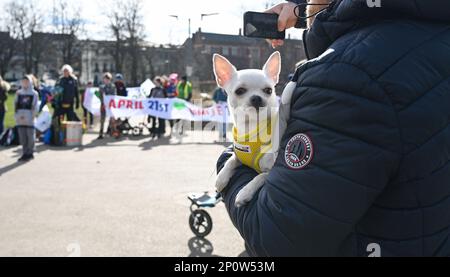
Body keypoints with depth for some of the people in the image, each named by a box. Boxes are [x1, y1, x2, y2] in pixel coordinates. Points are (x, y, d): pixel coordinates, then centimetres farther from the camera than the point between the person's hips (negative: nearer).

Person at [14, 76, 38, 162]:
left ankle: (30, 153, 8)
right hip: (20, 119, 4)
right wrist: (17, 116, 0)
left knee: (30, 136, -1)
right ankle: (25, 153, 13)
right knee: (22, 137, 6)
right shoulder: (18, 93, 13)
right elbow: (15, 105, 12)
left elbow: (35, 107, -1)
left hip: (29, 119, -4)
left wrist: (31, 117, -10)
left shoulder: (34, 94, 2)